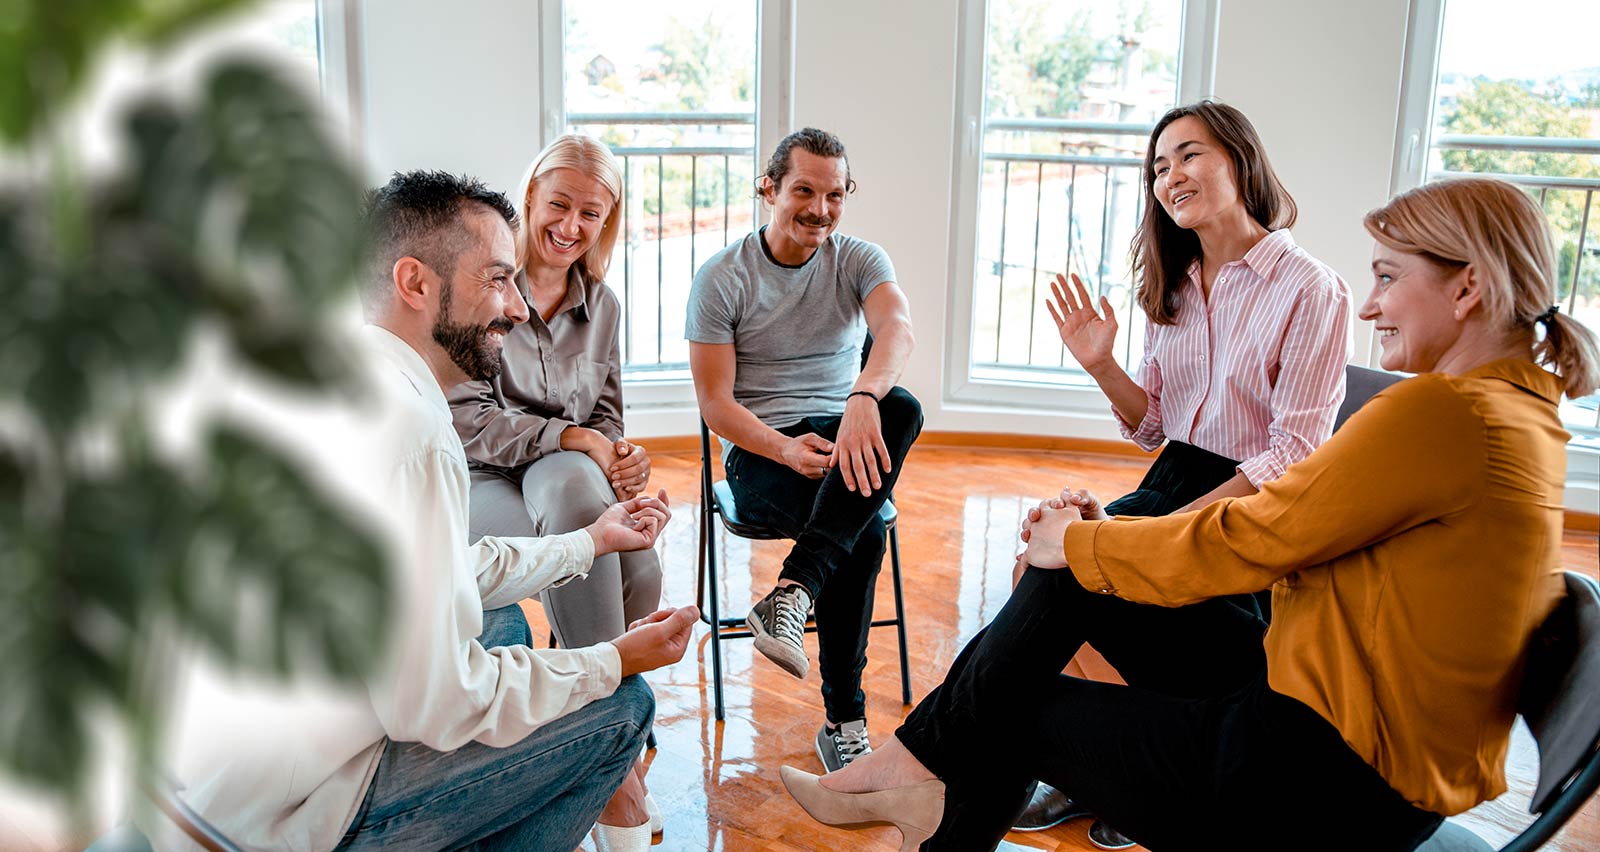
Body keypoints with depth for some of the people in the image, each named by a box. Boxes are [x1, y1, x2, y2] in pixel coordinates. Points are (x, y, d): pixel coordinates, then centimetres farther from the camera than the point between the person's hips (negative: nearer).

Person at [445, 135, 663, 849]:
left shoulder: (601, 306, 13)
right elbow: (464, 417, -12)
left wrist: (623, 457, -8)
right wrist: (570, 438, -21)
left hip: (569, 480, 5)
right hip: (476, 486, -4)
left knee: (640, 578, -29)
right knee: (573, 485, -39)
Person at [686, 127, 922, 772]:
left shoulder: (860, 261, 4)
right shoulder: (721, 278, -1)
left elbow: (898, 329, -21)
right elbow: (715, 404, -5)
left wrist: (863, 399, -45)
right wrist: (786, 450, -25)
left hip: (843, 434, 3)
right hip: (759, 451, -3)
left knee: (901, 408, -36)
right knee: (862, 532, -34)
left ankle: (793, 592, -41)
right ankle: (844, 718, -25)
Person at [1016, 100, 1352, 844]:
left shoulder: (1311, 290, -10)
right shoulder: (1173, 288, 12)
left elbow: (1294, 455, -14)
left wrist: (1185, 522, -21)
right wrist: (1103, 366, -5)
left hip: (1253, 509, -6)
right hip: (1173, 480, 7)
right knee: (1040, 567, -16)